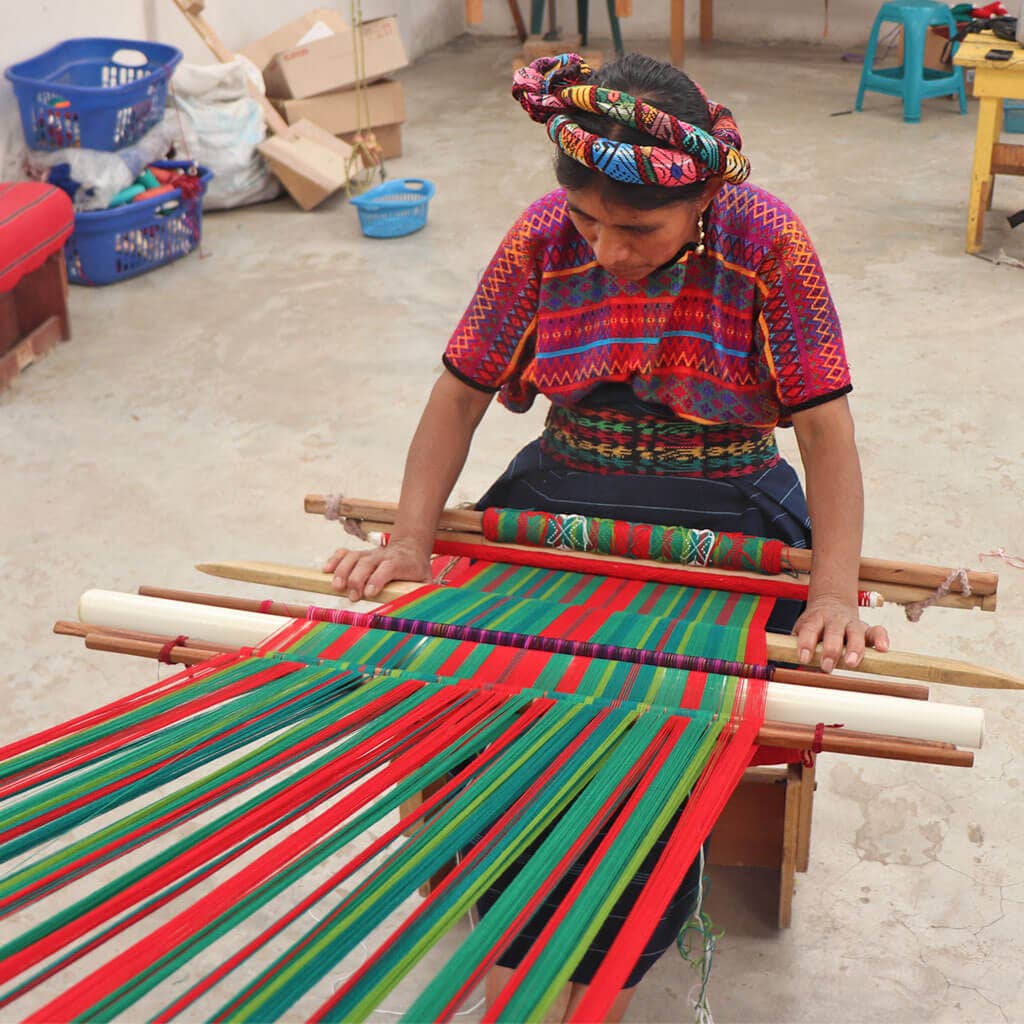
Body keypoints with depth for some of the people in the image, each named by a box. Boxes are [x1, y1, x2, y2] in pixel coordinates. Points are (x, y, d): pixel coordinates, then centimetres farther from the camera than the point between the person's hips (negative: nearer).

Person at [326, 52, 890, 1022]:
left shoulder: (765, 242, -13)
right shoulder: (544, 234, -7)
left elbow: (824, 425, -13)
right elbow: (461, 393, -2)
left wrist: (833, 591, -26)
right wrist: (410, 539, -15)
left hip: (722, 514, -2)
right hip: (564, 494, 3)